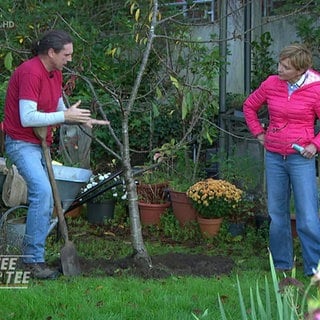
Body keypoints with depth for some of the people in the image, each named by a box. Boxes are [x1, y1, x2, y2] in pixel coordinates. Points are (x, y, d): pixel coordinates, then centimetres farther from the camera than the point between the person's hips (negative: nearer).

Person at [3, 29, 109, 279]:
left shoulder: (55, 73, 8)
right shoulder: (30, 73, -22)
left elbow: (59, 107, 21)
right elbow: (27, 118, -27)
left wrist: (83, 120, 3)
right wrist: (65, 116, -23)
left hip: (40, 143, 10)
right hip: (22, 143, -10)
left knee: (45, 200, 8)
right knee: (42, 191, -24)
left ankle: (34, 255, 18)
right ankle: (33, 259, -19)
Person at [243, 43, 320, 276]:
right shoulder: (271, 84, 0)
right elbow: (249, 106, 18)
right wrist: (259, 133, 11)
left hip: (301, 158, -4)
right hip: (274, 156, 4)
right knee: (277, 214, 13)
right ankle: (282, 263, 26)